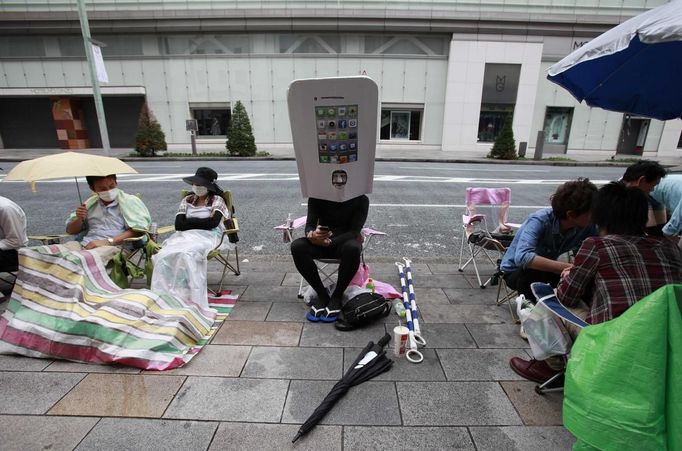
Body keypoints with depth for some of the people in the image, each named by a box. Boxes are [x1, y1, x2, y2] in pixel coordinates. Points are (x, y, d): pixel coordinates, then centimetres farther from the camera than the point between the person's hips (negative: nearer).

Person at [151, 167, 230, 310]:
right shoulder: (186, 200, 23)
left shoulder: (217, 200, 11)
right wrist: (201, 222, -2)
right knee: (166, 254, -28)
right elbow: (179, 225, 8)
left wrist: (189, 222, 2)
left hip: (208, 236, -4)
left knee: (187, 254, -36)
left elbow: (213, 222, -8)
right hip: (185, 236, 4)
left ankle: (190, 298, -33)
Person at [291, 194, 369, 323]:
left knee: (353, 248, -37)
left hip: (346, 241, -2)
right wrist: (312, 235, -36)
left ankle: (337, 297, -18)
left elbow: (354, 231, -19)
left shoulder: (361, 199, -13)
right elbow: (309, 225, -11)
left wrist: (329, 242, -34)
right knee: (297, 246, -26)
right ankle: (322, 295, -15)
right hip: (321, 241, 3)